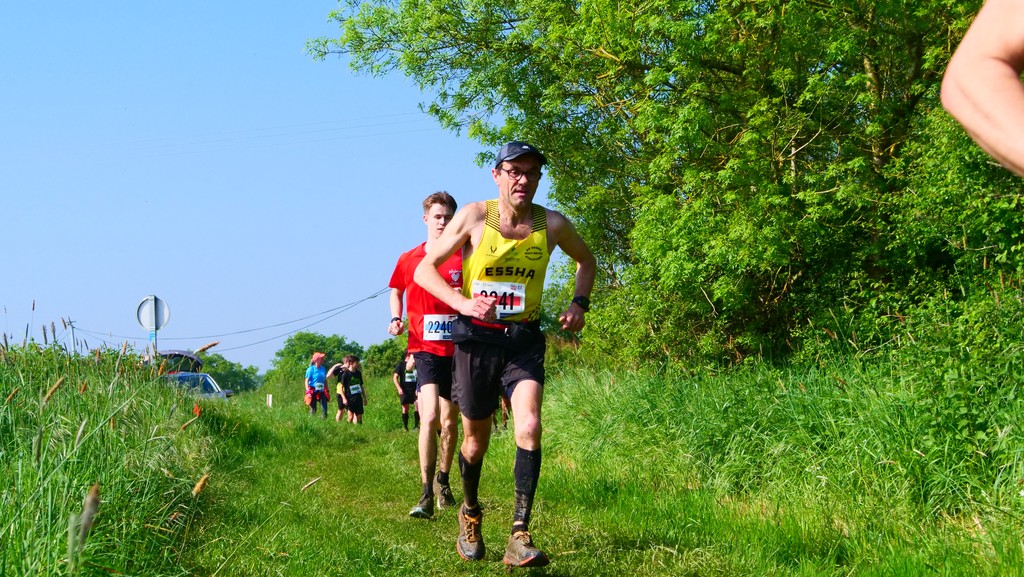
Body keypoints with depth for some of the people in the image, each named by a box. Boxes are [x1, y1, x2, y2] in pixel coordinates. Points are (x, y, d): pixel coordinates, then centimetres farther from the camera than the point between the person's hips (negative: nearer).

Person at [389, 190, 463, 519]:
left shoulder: (463, 259, 1)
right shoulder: (408, 260, 4)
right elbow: (396, 291, 22)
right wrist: (396, 318, 5)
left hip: (456, 349, 2)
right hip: (424, 349, -1)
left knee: (449, 422, 13)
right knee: (430, 417, -19)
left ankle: (443, 481, 36)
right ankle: (425, 496, -18)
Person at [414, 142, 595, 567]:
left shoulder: (552, 224, -2)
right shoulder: (475, 217, -7)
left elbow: (585, 260, 19)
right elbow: (424, 268, -5)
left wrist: (580, 303, 3)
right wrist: (461, 302, -20)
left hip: (524, 341, 1)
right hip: (476, 339, -1)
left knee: (529, 428, -21)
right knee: (476, 439, 10)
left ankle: (520, 535, -20)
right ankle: (470, 514, 38)